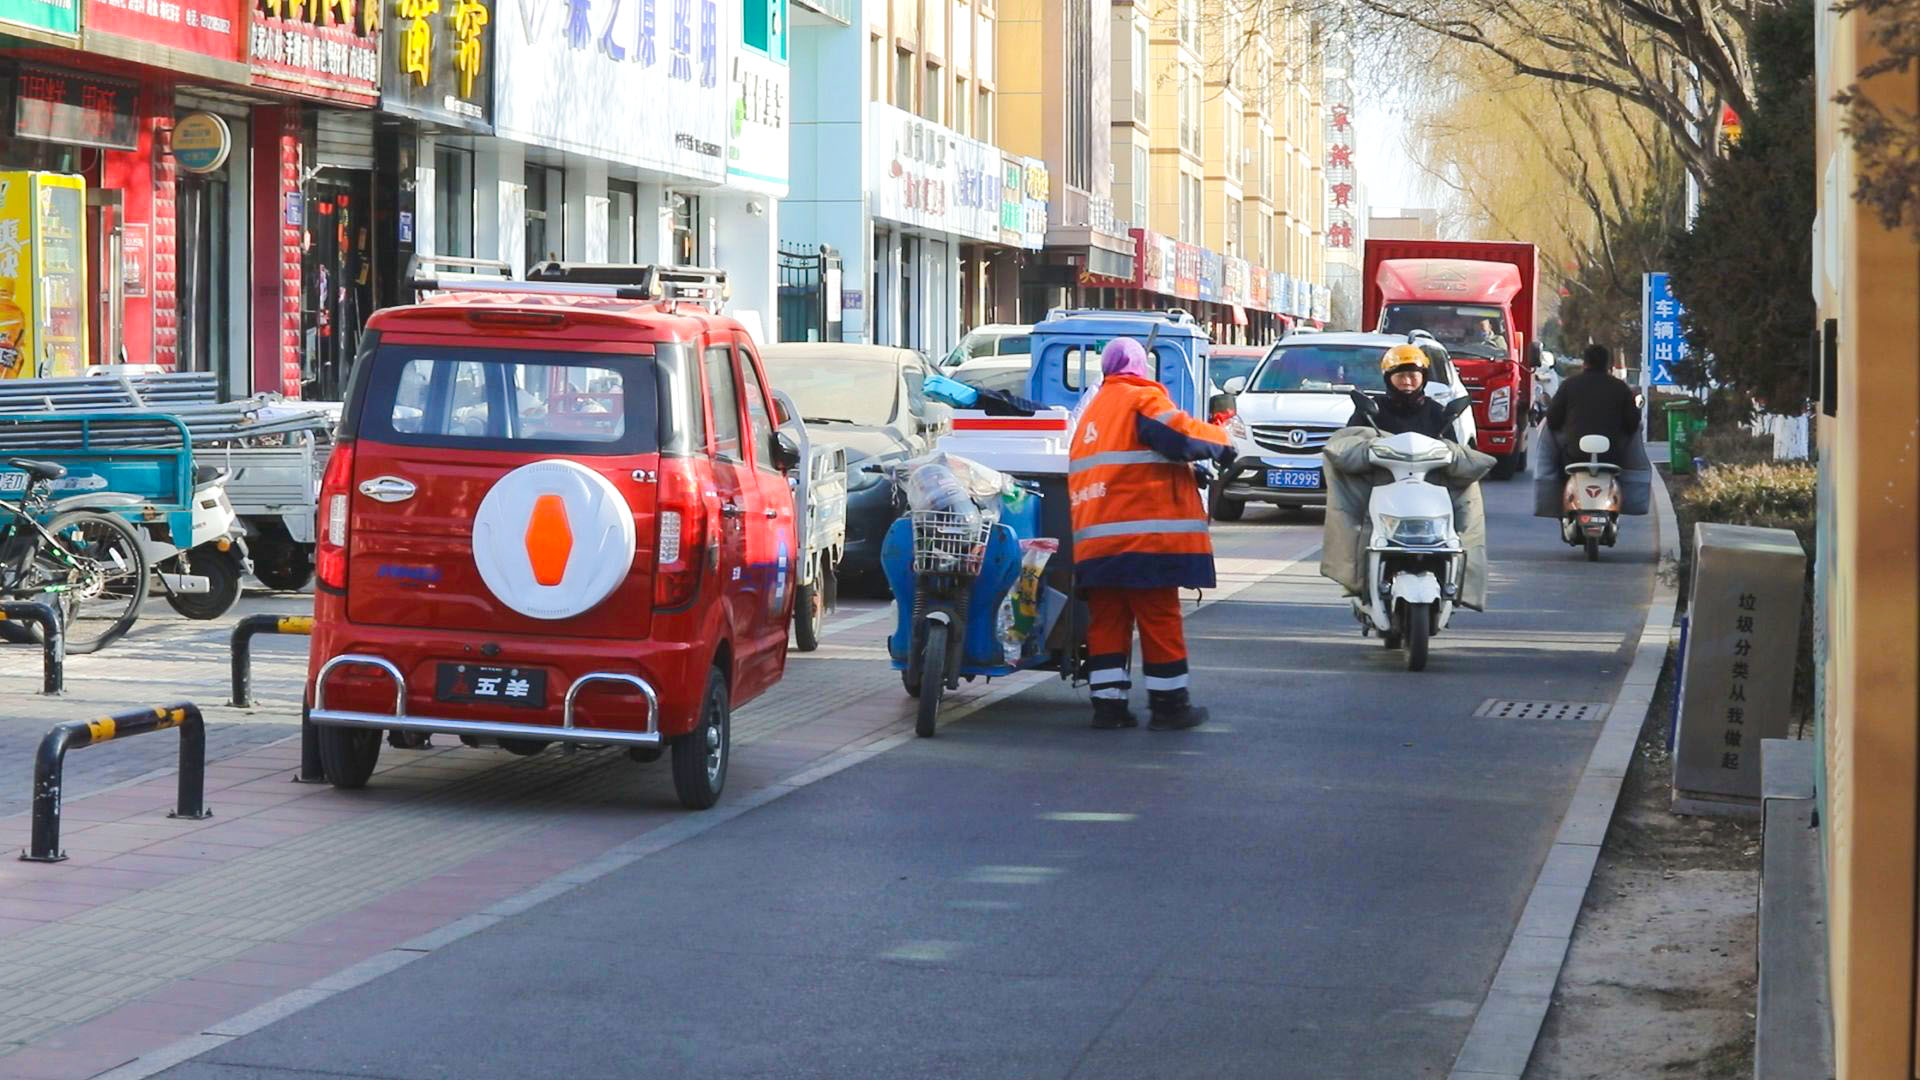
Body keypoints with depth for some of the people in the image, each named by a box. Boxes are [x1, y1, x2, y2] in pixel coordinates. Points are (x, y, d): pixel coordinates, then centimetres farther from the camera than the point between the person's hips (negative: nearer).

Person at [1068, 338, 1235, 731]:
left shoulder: (1092, 410, 21)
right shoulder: (1142, 399, -5)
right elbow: (1181, 435, -15)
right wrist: (1221, 442, 3)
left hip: (1093, 541, 7)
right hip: (1144, 535, -7)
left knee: (1107, 621, 8)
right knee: (1160, 620, 0)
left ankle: (1107, 703, 5)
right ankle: (1169, 705, 4)